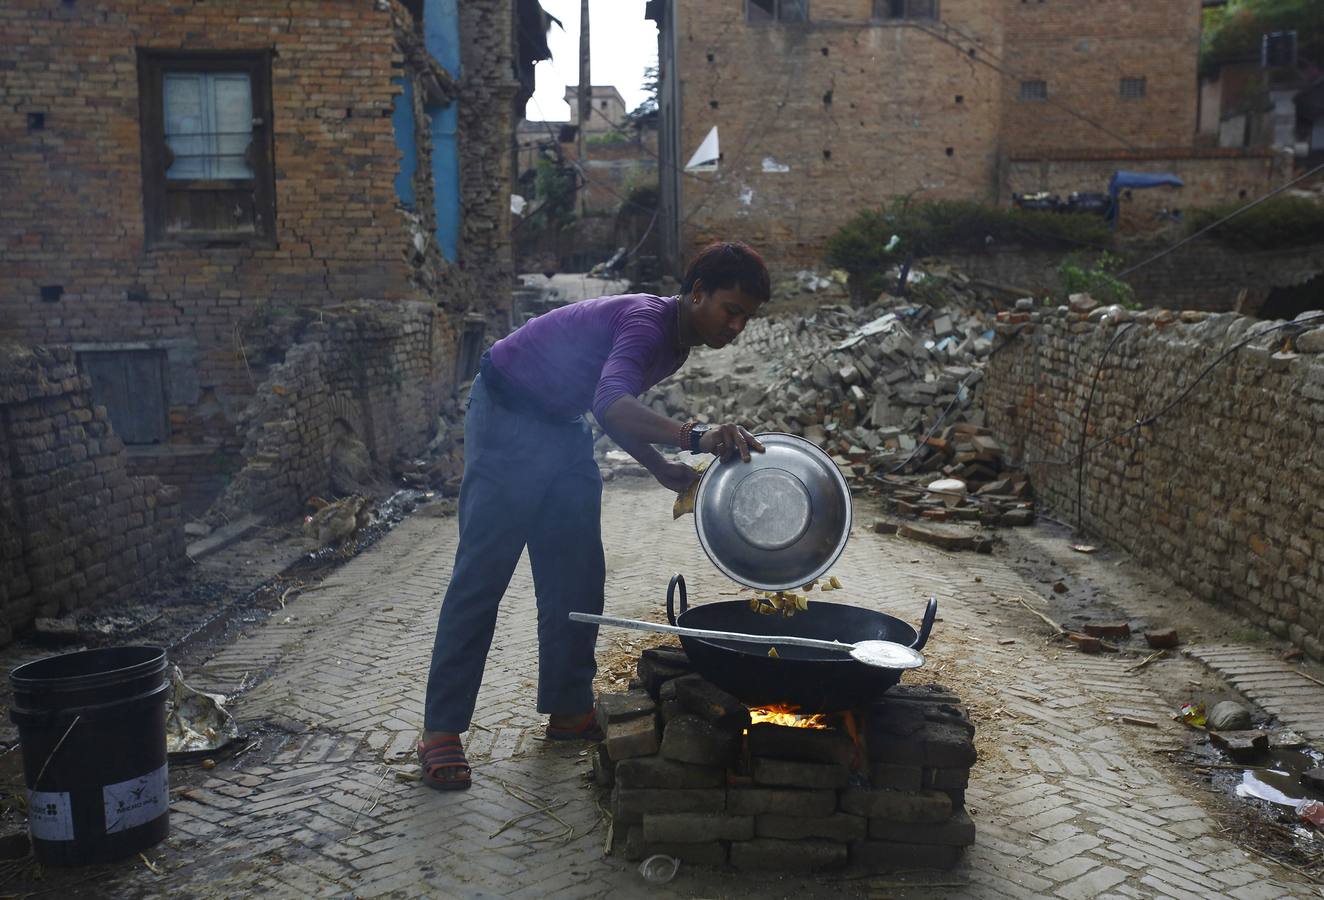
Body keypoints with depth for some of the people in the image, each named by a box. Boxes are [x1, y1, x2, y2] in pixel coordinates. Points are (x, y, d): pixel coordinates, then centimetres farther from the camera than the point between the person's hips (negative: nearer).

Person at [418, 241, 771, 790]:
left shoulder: (676, 339, 5)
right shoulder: (647, 322, -25)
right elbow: (611, 404, -44)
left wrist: (663, 470, 3)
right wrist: (696, 437, -58)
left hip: (563, 425, 9)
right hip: (508, 414, -9)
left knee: (577, 578, 6)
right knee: (482, 574, -9)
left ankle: (569, 709, 15)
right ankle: (441, 728, -2)